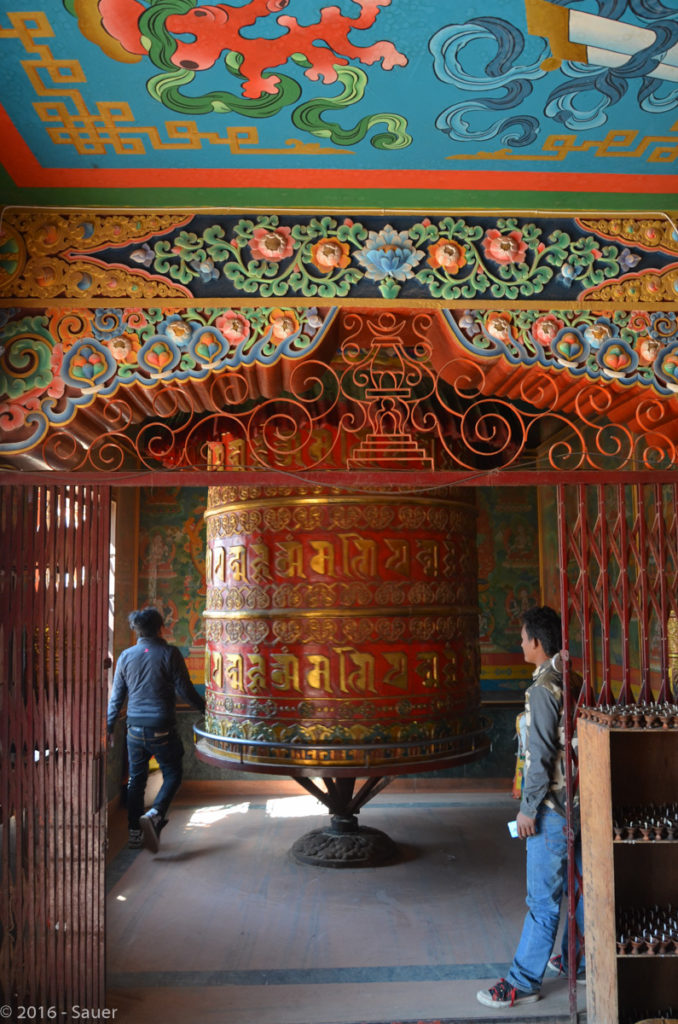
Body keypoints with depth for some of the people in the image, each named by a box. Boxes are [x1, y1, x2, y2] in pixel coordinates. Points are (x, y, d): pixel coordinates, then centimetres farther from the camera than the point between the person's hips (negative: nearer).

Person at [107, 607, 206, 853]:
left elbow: (116, 696, 10)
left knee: (136, 779, 14)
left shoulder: (126, 656, 5)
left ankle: (135, 832, 19)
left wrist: (109, 727, 19)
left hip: (135, 728, 4)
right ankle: (154, 814, -13)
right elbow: (184, 689, -7)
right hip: (162, 728, -4)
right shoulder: (169, 653, -8)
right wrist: (205, 708, 8)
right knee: (172, 775, 9)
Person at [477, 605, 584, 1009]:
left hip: (554, 806, -9)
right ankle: (577, 962, 34)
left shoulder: (543, 688, -20)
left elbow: (541, 756, -21)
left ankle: (524, 982, 9)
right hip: (581, 801, 9)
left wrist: (528, 807, -14)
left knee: (544, 898, -1)